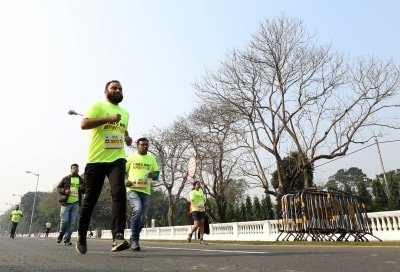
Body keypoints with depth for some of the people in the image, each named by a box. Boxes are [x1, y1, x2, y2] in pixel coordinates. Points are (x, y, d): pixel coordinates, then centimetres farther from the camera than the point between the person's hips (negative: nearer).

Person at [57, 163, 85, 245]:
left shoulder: (81, 180, 12)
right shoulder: (65, 178, 5)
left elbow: (85, 191, 15)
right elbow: (58, 187, 7)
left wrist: (82, 188, -8)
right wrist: (64, 191, -13)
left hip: (76, 203, 2)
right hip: (66, 203, -2)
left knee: (72, 223, 1)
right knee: (65, 221, -4)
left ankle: (67, 239, 11)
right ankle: (61, 234, 25)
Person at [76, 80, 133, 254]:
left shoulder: (125, 113, 21)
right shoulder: (98, 106, 4)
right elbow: (84, 124, -11)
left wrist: (128, 138, 14)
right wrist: (109, 118, -19)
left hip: (117, 159, 3)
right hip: (96, 160, -3)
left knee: (119, 192, -20)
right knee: (90, 199, 6)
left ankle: (118, 237, -27)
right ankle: (81, 238, 24)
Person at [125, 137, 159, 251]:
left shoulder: (151, 158, 12)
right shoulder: (131, 158, 6)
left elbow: (157, 173, 13)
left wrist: (153, 175, -11)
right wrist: (125, 181, -9)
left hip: (146, 191, 4)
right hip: (132, 190, -3)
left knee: (142, 217, 6)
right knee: (137, 209, -28)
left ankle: (133, 240, 27)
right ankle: (134, 239, -14)